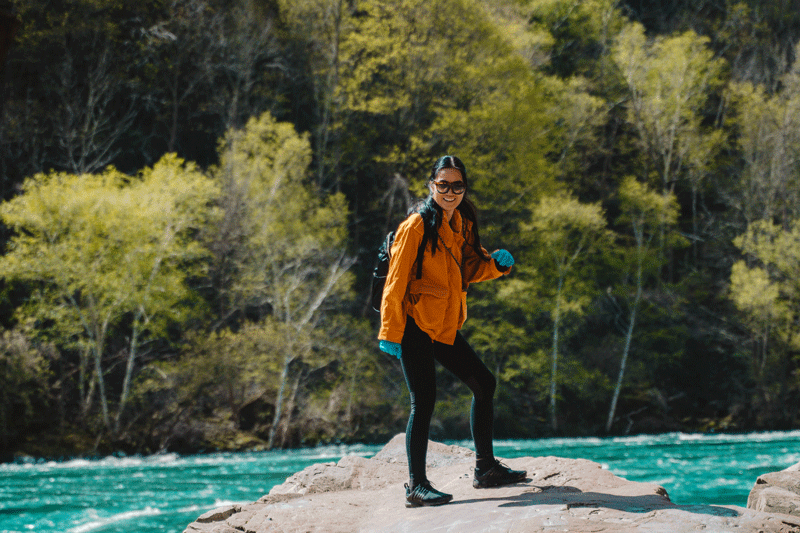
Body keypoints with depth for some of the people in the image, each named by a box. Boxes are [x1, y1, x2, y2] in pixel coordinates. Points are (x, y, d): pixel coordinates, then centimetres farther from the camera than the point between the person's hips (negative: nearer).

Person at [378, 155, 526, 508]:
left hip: (444, 327, 8)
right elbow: (396, 279, -13)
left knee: (483, 384, 12)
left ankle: (485, 469, 22)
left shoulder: (462, 225, 11)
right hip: (415, 325, -8)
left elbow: (467, 271, 19)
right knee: (424, 401, -10)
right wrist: (390, 331, -16)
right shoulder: (417, 225, -12)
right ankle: (416, 486, -4)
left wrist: (496, 264, -2)